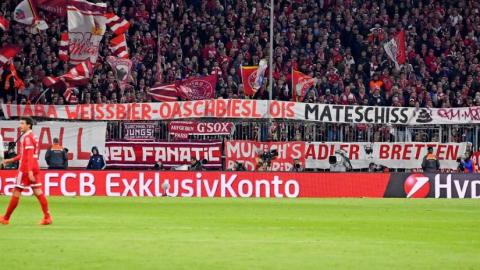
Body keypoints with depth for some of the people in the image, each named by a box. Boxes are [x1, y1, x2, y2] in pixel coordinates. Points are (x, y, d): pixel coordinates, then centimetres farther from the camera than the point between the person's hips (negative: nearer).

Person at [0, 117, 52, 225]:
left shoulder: (27, 137, -13)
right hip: (34, 168, 9)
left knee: (16, 192, -1)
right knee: (38, 192, 3)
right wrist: (11, 160, 25)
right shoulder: (32, 136, 17)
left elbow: (30, 155, -21)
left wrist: (29, 171, -26)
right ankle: (47, 217, -4)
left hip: (26, 169, -9)